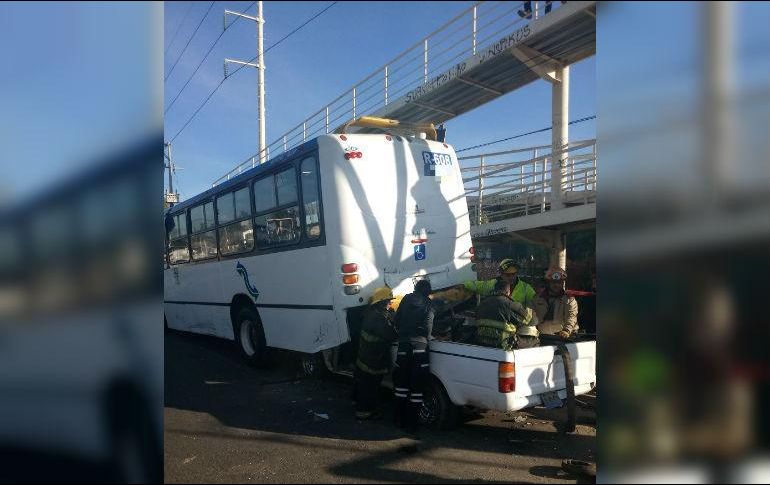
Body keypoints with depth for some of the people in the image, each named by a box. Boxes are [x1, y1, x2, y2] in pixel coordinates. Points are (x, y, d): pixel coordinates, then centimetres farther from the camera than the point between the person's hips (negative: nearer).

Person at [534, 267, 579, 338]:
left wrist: (566, 331, -24)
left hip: (561, 336, -1)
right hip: (542, 335, 1)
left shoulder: (569, 299, 8)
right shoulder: (539, 298, 16)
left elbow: (571, 317, -7)